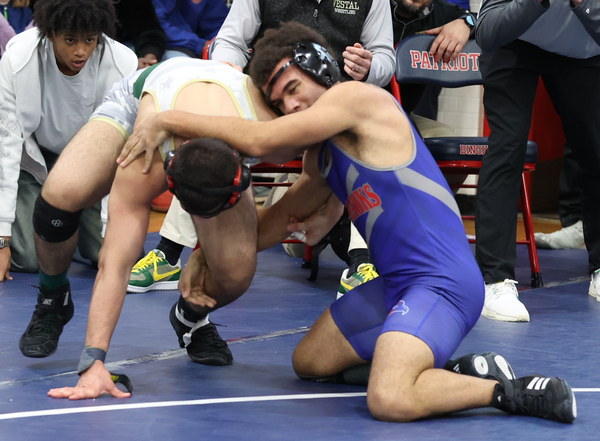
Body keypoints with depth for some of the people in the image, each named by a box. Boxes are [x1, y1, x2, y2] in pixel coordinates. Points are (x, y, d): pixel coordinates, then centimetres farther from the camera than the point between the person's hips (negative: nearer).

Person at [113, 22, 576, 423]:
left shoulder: (357, 96, -9)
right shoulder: (321, 156, 19)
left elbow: (259, 141, -13)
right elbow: (277, 221, 30)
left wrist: (168, 120, -6)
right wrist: (205, 259, 22)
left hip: (443, 281, -11)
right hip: (395, 284, 11)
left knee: (389, 400, -32)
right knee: (309, 362, 21)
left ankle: (509, 390, -11)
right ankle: (462, 371, 11)